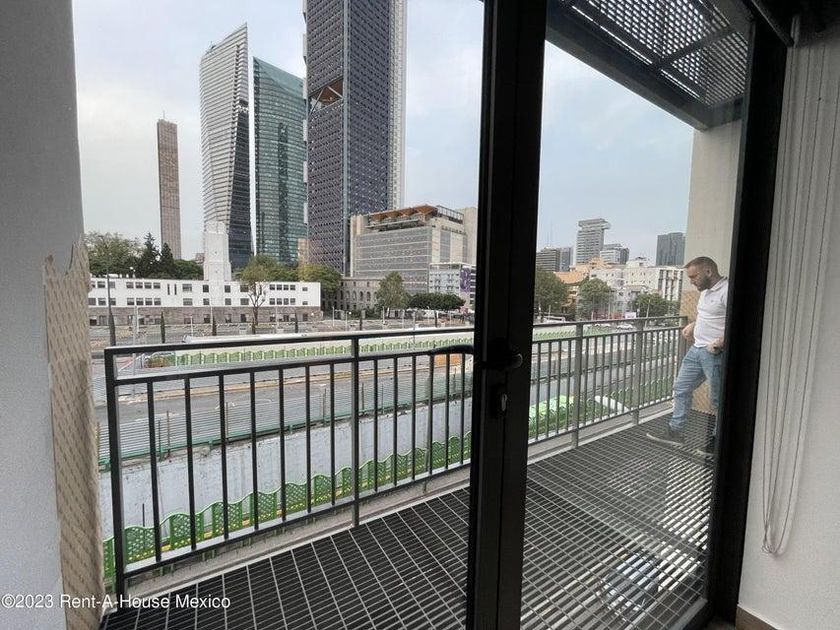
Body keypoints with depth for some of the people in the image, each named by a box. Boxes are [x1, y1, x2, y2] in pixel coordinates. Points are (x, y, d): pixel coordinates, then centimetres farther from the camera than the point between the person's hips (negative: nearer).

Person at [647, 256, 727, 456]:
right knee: (681, 388, 13)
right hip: (697, 349, 9)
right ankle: (675, 431, 24)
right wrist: (693, 325, 15)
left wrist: (719, 344, -24)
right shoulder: (706, 291, 14)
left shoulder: (727, 291, -16)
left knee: (719, 400, 6)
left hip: (715, 354, -9)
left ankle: (718, 439, 23)